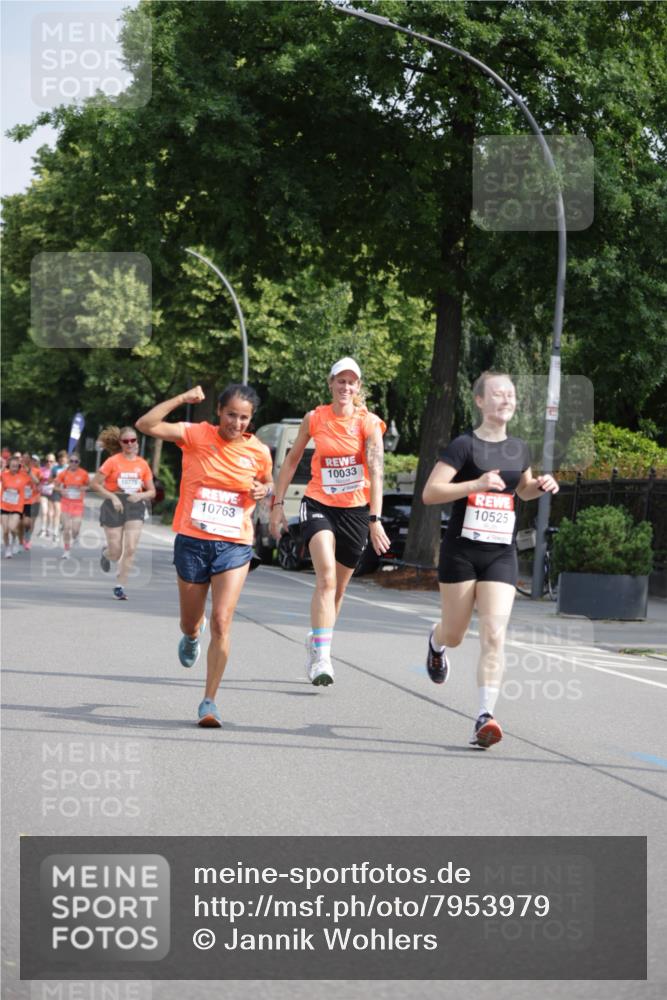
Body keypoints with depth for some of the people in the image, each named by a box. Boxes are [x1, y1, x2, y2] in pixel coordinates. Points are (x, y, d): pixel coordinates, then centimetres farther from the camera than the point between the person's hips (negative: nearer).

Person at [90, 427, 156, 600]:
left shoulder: (143, 464, 5)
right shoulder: (113, 461, -4)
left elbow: (152, 492, 9)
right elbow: (95, 484, -5)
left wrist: (140, 496, -12)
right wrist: (112, 497, -15)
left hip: (135, 506, 2)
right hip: (114, 505, -2)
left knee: (130, 549, -10)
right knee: (116, 552, -1)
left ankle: (120, 586, 1)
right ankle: (106, 553, 38)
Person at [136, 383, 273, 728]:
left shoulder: (259, 452, 1)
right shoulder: (196, 435, -5)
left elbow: (266, 482, 21)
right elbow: (145, 425, -13)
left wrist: (264, 490, -2)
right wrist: (183, 399, -18)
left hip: (234, 546, 0)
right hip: (192, 541, 0)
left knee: (221, 622, -13)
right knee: (190, 623, 14)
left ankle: (209, 702, -5)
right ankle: (191, 636, 55)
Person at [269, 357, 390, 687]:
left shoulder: (369, 423, -6)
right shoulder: (314, 419, 0)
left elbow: (376, 472, -16)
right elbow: (291, 461, 11)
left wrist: (375, 519, -26)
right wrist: (277, 504, 9)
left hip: (356, 510, 1)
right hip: (318, 504, -1)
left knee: (337, 588, 10)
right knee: (326, 576, -22)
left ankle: (315, 644, 34)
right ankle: (321, 658, -28)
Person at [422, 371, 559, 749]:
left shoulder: (519, 449, 8)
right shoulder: (464, 445, -9)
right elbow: (430, 493, -16)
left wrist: (541, 486, 5)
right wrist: (476, 484, -28)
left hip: (502, 555, 3)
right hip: (462, 551, -3)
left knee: (494, 635, -13)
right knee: (455, 635, 12)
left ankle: (486, 716, -15)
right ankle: (436, 643, 50)